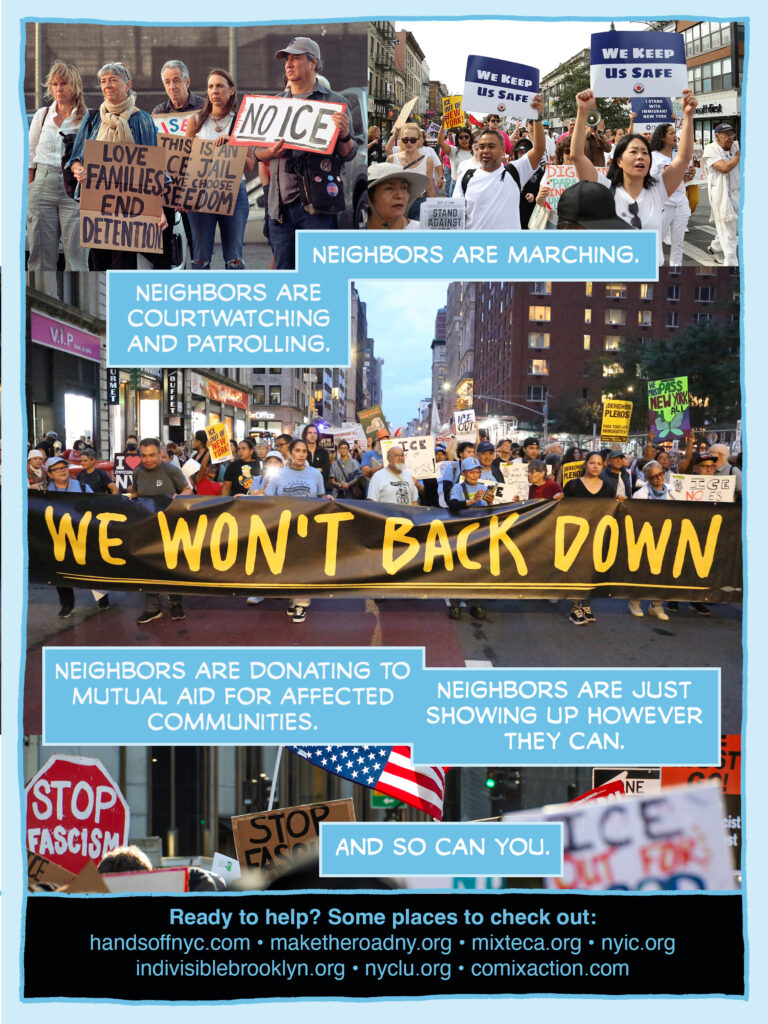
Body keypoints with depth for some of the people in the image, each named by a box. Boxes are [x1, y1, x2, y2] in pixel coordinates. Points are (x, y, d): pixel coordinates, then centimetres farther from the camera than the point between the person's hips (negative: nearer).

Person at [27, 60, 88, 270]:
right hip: (42, 186, 3)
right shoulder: (41, 115, 13)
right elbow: (30, 157, 15)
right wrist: (27, 191, 8)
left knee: (76, 256, -6)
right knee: (41, 254, 3)